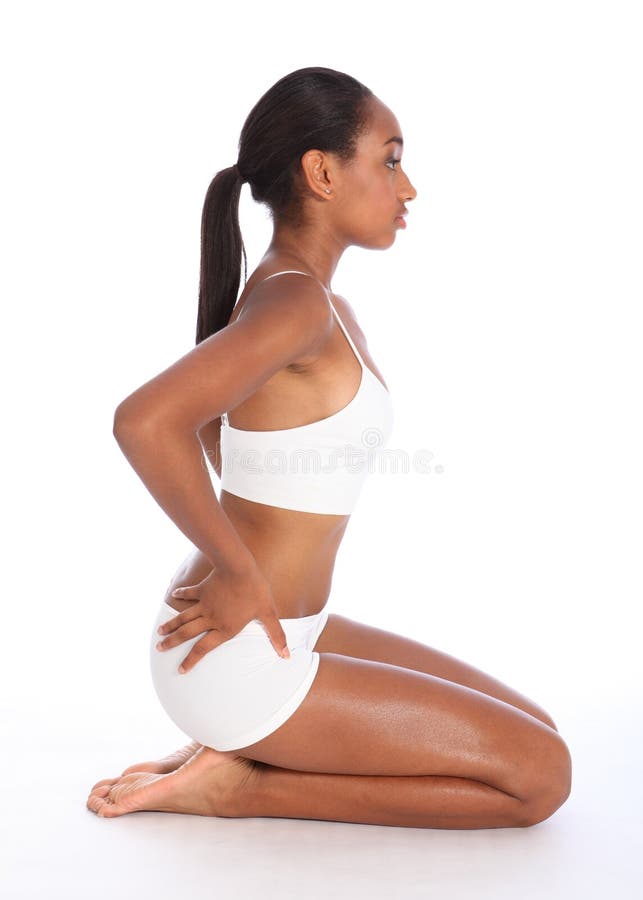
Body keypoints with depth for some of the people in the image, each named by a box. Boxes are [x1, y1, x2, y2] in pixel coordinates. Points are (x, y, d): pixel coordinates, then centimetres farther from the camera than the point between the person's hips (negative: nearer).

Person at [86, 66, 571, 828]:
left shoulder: (323, 308, 10)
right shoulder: (296, 301, -20)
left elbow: (210, 420, 26)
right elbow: (144, 421, -35)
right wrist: (238, 573, -22)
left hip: (284, 628, 9)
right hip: (236, 655, -9)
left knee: (530, 730, 14)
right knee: (538, 775, -4)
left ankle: (242, 752, 9)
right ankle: (241, 786, -2)